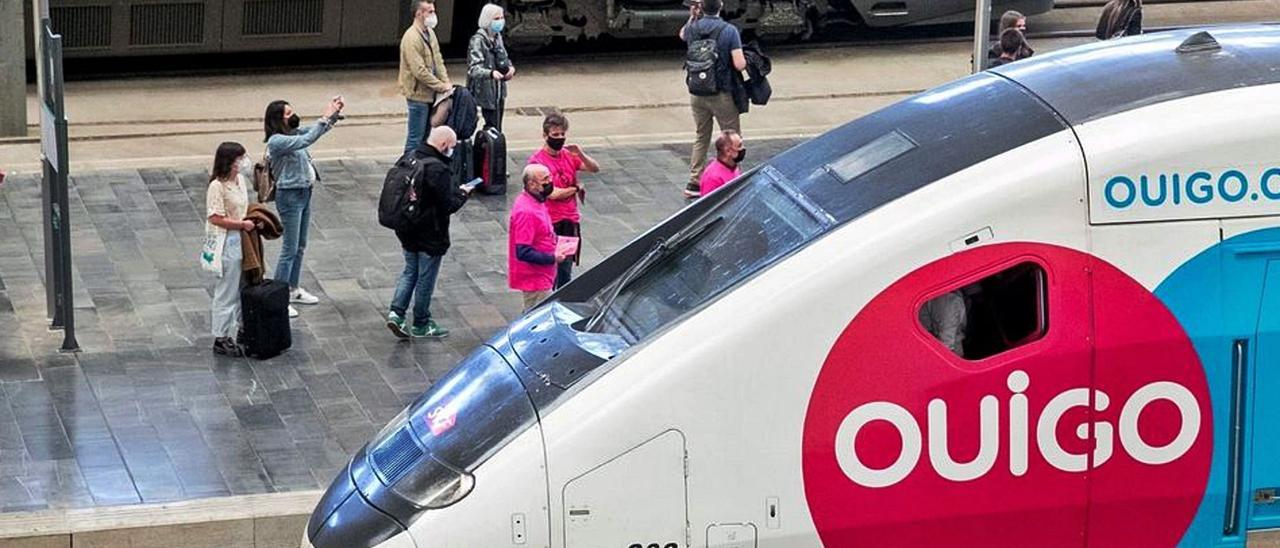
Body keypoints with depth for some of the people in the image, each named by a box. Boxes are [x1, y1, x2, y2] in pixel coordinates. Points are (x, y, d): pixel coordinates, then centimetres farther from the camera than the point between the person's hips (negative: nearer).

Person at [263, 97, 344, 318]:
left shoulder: (293, 133, 6)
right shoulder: (276, 141, -20)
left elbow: (316, 131, 11)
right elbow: (307, 140, -31)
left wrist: (334, 113, -7)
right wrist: (325, 117, -30)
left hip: (304, 193, 9)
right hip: (289, 196, -9)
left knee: (300, 246, 18)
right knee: (290, 249, -5)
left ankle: (293, 289, 31)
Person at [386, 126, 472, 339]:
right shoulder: (438, 169, -25)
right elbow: (448, 205, -24)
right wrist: (462, 193, -3)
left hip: (407, 231, 7)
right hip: (430, 236, -7)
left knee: (410, 272, 22)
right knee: (426, 279, 8)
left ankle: (396, 312, 7)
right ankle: (421, 325, 20)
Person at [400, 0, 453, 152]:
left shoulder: (430, 32, 10)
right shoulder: (411, 38, -20)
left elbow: (438, 60, 14)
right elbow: (419, 71, -23)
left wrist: (447, 83, 0)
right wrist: (441, 86, -16)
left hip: (431, 94, 9)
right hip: (418, 94, -9)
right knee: (416, 138, -2)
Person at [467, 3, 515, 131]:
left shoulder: (497, 37, 9)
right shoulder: (478, 40, -17)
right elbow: (474, 68, -27)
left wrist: (510, 67, -2)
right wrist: (491, 73, -47)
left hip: (499, 91, 8)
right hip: (486, 91, -8)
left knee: (497, 128, 11)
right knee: (493, 128, -9)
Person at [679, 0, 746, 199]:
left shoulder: (693, 28, -1)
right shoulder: (729, 31, -15)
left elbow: (682, 35, 25)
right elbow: (740, 64, -18)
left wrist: (693, 16, 19)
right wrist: (744, 60, 3)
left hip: (697, 93, 4)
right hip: (722, 94, -4)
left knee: (701, 138, 16)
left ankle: (694, 183, 15)